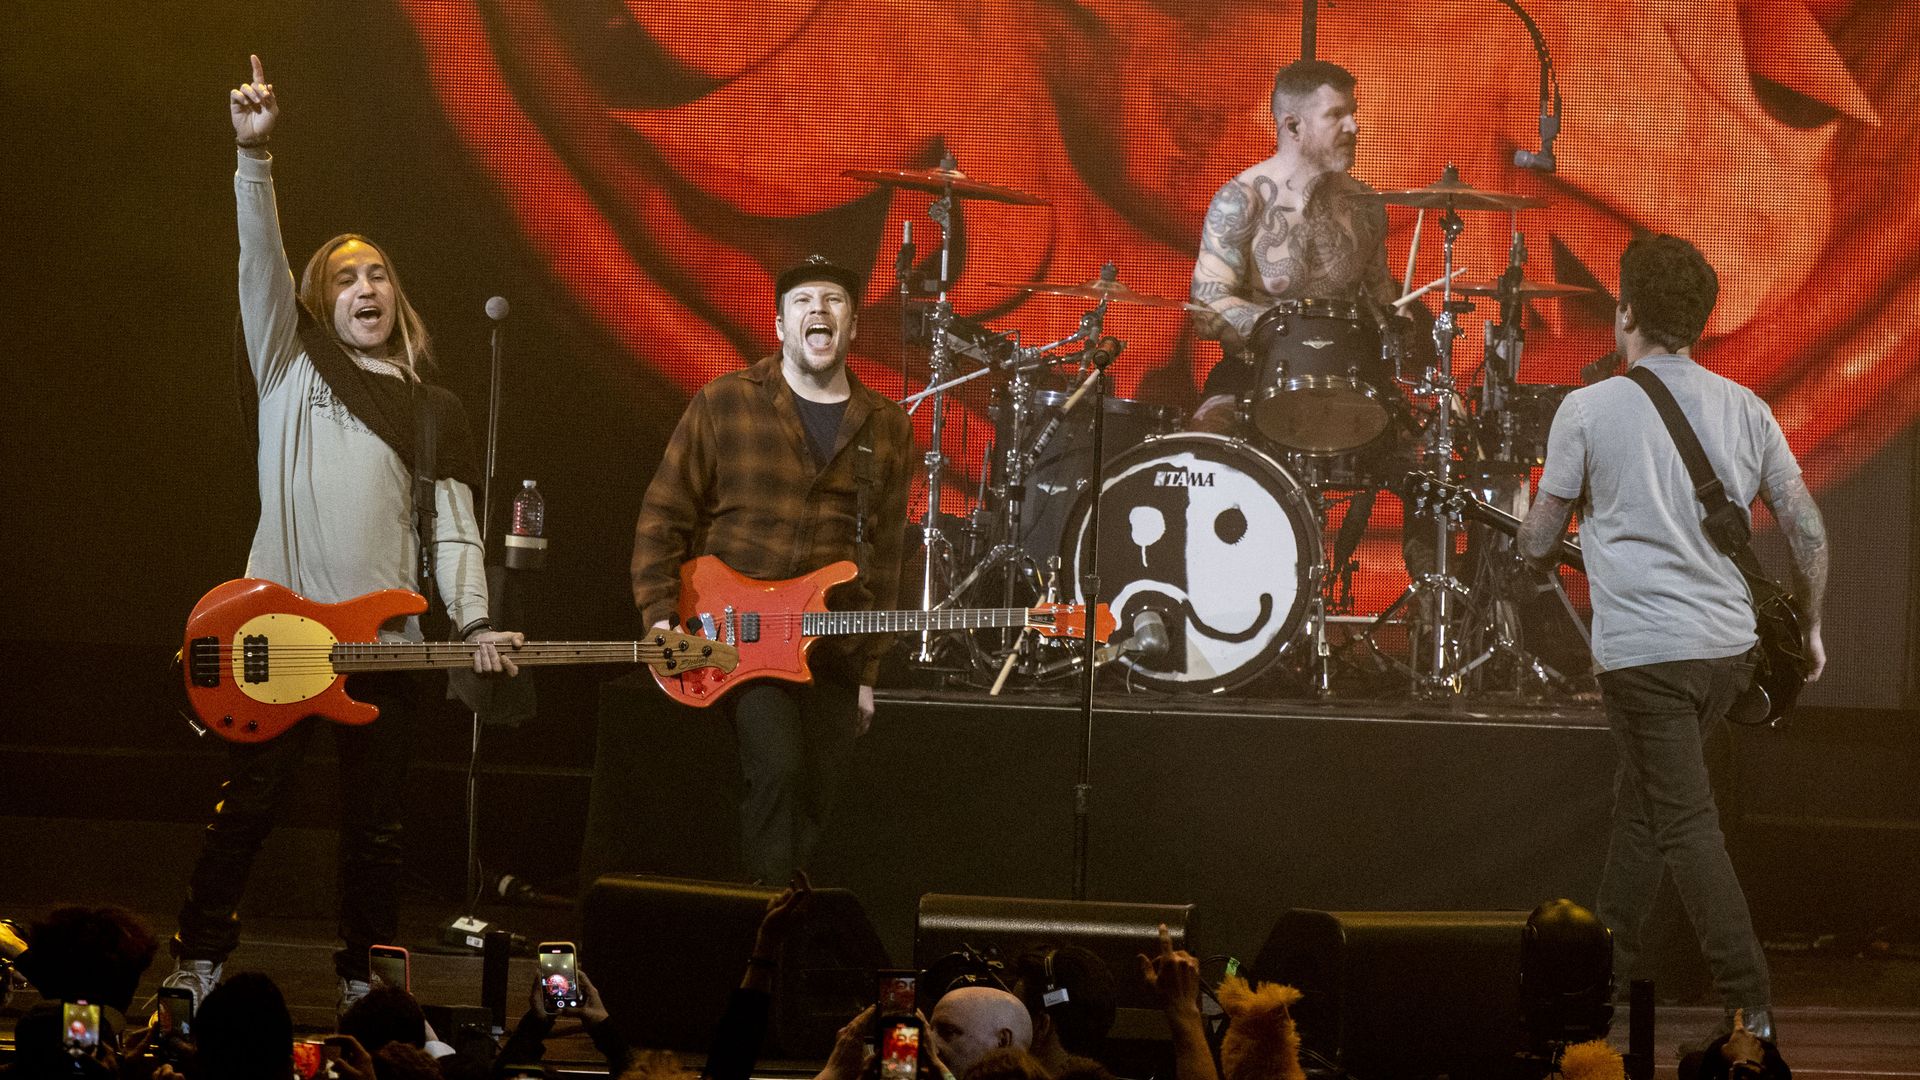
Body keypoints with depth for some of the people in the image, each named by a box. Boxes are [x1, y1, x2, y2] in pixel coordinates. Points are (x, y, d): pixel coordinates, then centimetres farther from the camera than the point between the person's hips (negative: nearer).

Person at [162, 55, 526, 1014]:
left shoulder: (433, 411, 16)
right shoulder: (292, 368, 9)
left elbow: (455, 528, 11)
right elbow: (262, 263, -6)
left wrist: (474, 622, -7)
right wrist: (254, 153, -20)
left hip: (383, 642, 2)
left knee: (375, 824, 6)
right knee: (246, 806, -3)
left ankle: (364, 975, 15)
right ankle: (197, 962, 4)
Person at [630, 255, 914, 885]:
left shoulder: (886, 429, 8)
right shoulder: (724, 405, -2)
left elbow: (884, 556, 10)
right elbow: (663, 518, 0)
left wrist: (867, 673, 8)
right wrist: (661, 617, -11)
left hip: (833, 654, 4)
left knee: (809, 806, 5)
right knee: (778, 768, -25)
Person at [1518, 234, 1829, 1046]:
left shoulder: (1589, 410, -6)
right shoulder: (1744, 408, 6)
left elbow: (1538, 544, 0)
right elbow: (1807, 533, 6)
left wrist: (1531, 534, 24)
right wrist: (1809, 628, 19)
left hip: (1643, 650, -6)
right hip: (1729, 645, 6)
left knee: (1686, 825, -3)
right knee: (1642, 795, 22)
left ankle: (1751, 1002, -9)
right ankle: (1609, 957, 32)